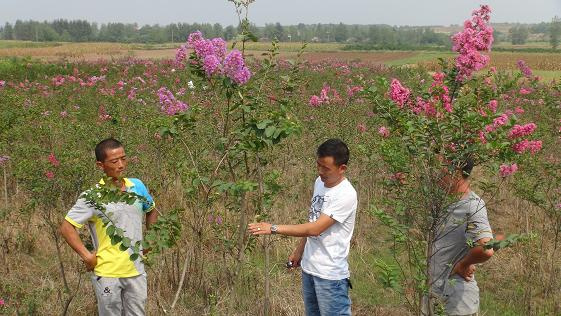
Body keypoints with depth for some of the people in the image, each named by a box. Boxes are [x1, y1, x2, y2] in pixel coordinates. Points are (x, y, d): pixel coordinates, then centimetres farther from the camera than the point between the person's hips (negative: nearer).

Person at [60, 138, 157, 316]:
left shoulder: (137, 186, 3)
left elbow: (151, 211, 22)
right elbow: (66, 228, -12)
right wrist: (87, 257, -15)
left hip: (136, 271, 4)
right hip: (107, 274, -4)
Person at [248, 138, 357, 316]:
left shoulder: (346, 195, -22)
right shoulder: (319, 182, 4)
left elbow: (315, 228, -27)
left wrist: (273, 228, -28)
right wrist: (299, 250, 18)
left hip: (330, 275, -8)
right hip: (309, 268, 8)